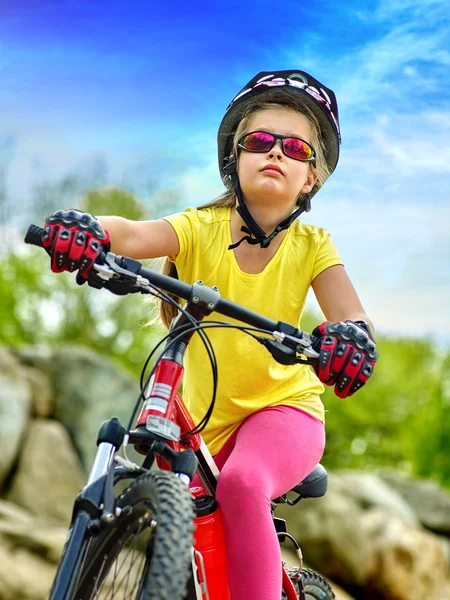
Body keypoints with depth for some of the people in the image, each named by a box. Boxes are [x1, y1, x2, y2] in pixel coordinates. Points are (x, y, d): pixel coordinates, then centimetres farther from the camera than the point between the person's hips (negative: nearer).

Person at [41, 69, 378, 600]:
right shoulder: (202, 228, -7)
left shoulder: (311, 245, -6)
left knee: (242, 482, -34)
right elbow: (136, 235, -26)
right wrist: (88, 229, -49)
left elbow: (352, 316, -20)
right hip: (205, 418, 2)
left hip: (283, 406, -2)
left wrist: (348, 337, -44)